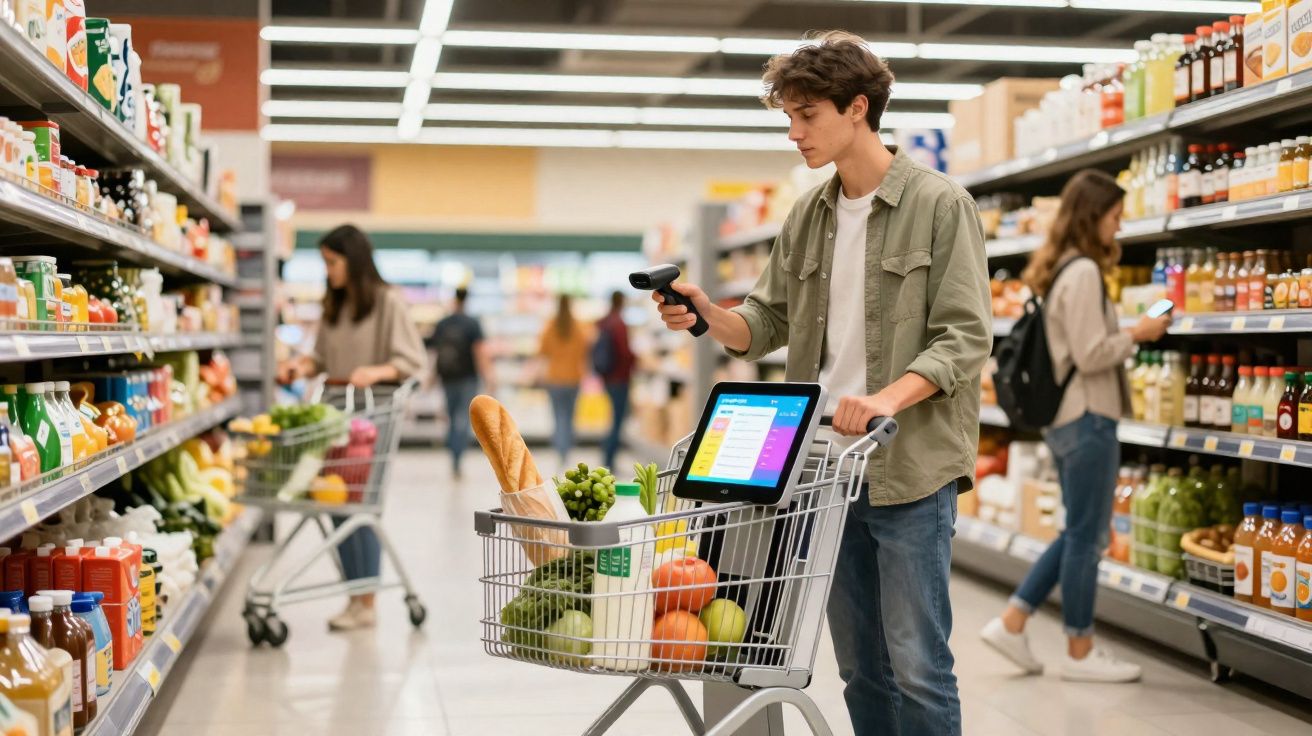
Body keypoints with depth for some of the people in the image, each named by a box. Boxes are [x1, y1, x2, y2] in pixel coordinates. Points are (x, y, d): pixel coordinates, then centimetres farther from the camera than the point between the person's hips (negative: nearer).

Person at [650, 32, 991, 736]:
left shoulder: (939, 204, -6)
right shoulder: (807, 216, 12)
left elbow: (965, 338, -12)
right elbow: (766, 322, 13)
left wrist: (886, 398, -26)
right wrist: (709, 315, -8)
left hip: (910, 469, -6)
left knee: (916, 663, -2)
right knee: (860, 665, 13)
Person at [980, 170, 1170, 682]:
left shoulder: (1059, 270, 13)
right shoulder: (1084, 273, -16)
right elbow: (1091, 356, -19)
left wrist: (1127, 336, 12)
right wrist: (1137, 335, -5)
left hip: (1064, 417, 10)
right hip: (1087, 418, -10)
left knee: (1079, 533, 17)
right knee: (1087, 535, 1)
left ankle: (1011, 622, 16)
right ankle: (1079, 651, 11)